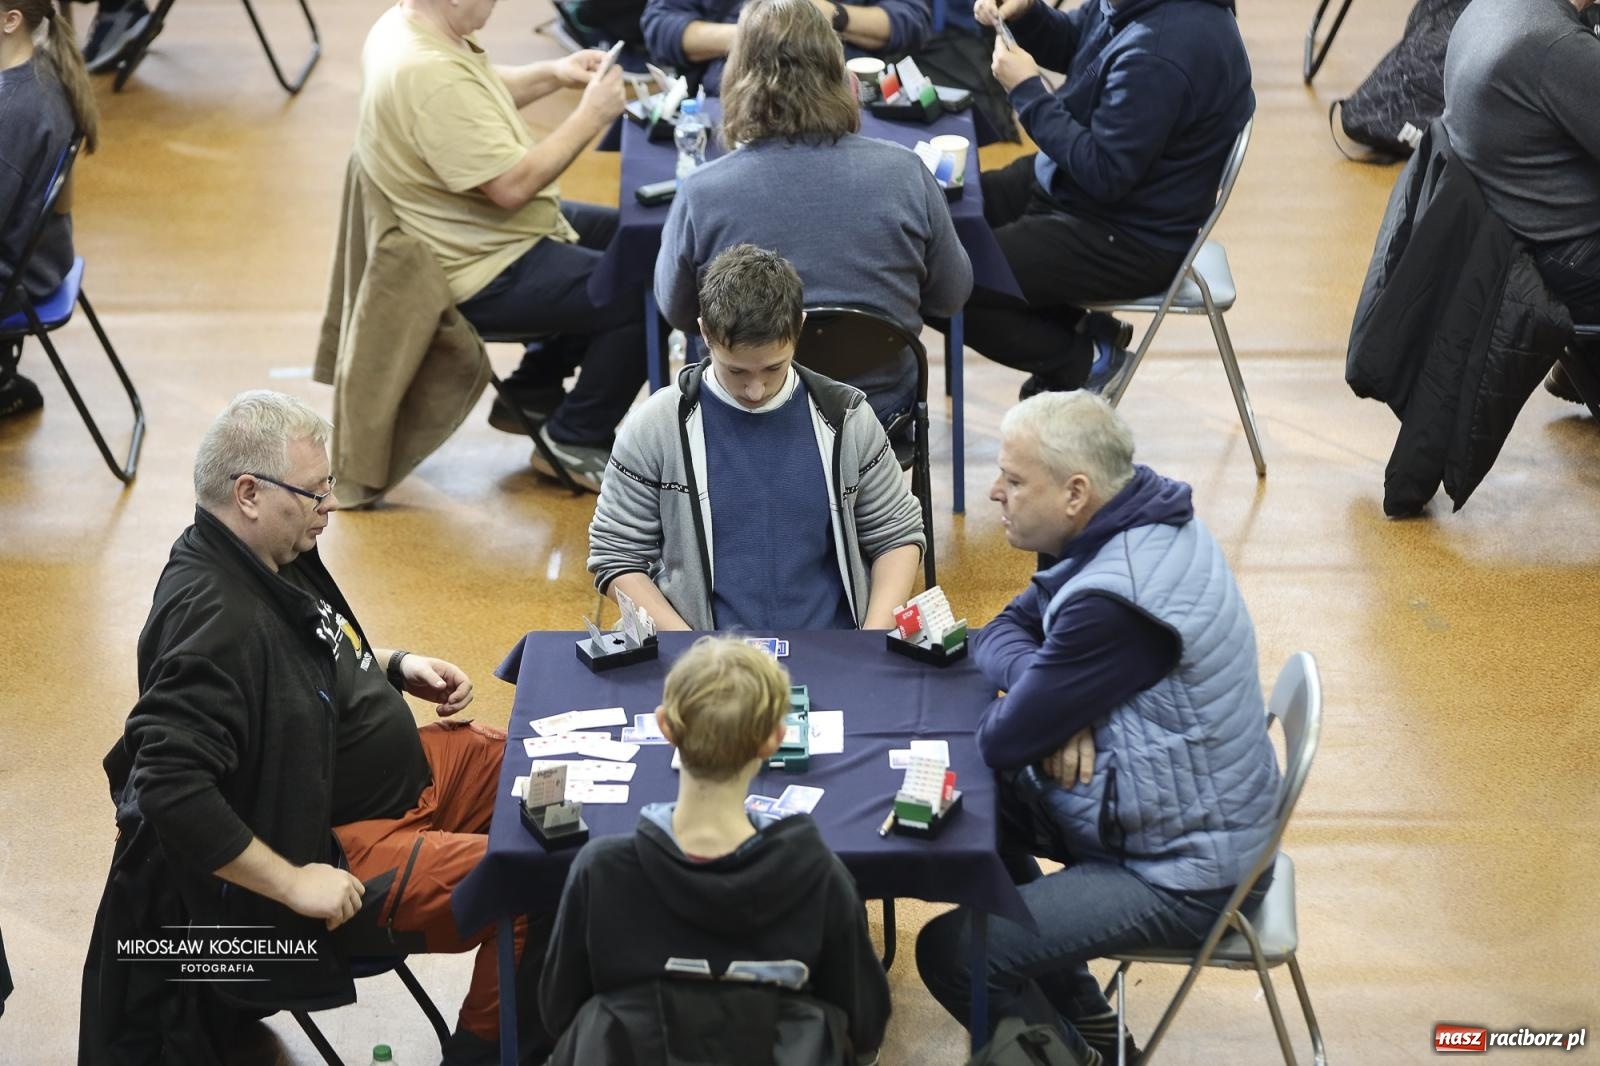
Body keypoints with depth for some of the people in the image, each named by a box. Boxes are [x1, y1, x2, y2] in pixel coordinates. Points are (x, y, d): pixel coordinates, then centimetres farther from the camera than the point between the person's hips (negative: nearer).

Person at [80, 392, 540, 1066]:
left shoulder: (274, 557, 2)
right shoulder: (215, 617, -29)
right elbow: (169, 787, -35)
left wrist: (395, 666, 8)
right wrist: (292, 884, -29)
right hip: (337, 845, -11)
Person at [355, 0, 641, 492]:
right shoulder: (430, 76, -32)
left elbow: (481, 96, 19)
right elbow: (511, 185, -30)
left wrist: (553, 74, 3)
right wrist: (590, 116, -21)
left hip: (476, 238, 11)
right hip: (481, 274, -11)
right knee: (644, 293, -13)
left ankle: (532, 394, 29)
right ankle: (576, 442, 4)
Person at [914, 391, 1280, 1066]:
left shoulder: (1115, 601, -31)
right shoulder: (1141, 518, -2)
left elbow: (1001, 742, -22)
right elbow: (1001, 635, 6)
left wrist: (1039, 707, 0)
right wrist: (1052, 700, -14)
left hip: (1178, 871, -10)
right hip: (1191, 813, 10)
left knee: (948, 953, -14)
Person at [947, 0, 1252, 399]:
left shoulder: (1161, 53, -33)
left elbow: (1105, 175, -27)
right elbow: (1065, 42, 15)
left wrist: (1027, 90, -20)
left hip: (1129, 241, -10)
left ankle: (1083, 360, 5)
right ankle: (1077, 329, 12)